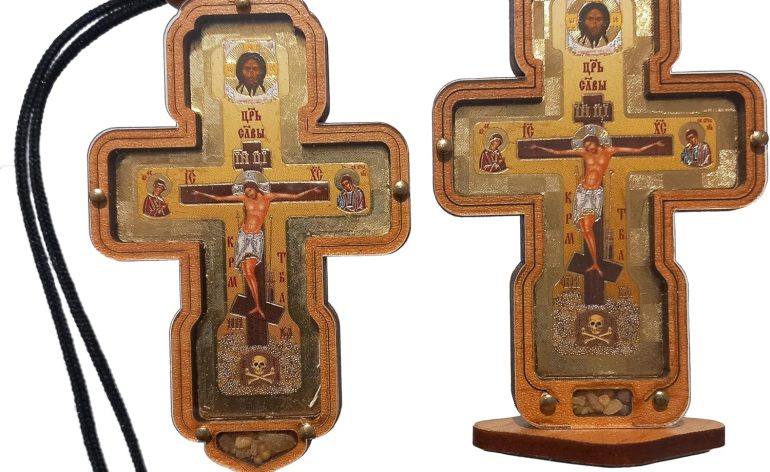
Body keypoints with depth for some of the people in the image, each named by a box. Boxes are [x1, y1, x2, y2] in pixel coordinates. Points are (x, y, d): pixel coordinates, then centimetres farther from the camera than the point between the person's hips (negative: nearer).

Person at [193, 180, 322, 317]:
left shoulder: (268, 197, 1)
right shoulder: (244, 198, 5)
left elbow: (295, 197, 2)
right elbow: (219, 198, 11)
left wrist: (310, 191, -5)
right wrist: (201, 194, 12)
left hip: (257, 237, -3)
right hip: (243, 236, 3)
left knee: (249, 271, -17)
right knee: (247, 272, -2)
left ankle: (257, 306, -14)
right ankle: (258, 306, 3)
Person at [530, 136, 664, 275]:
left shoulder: (608, 151, 2)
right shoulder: (584, 152, 4)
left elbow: (637, 151, 6)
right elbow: (558, 152, 9)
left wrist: (654, 145, 4)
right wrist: (539, 148, 9)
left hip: (596, 192, -3)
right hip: (582, 191, 3)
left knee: (587, 228, -14)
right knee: (585, 229, 0)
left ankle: (595, 263, -10)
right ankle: (595, 263, 13)